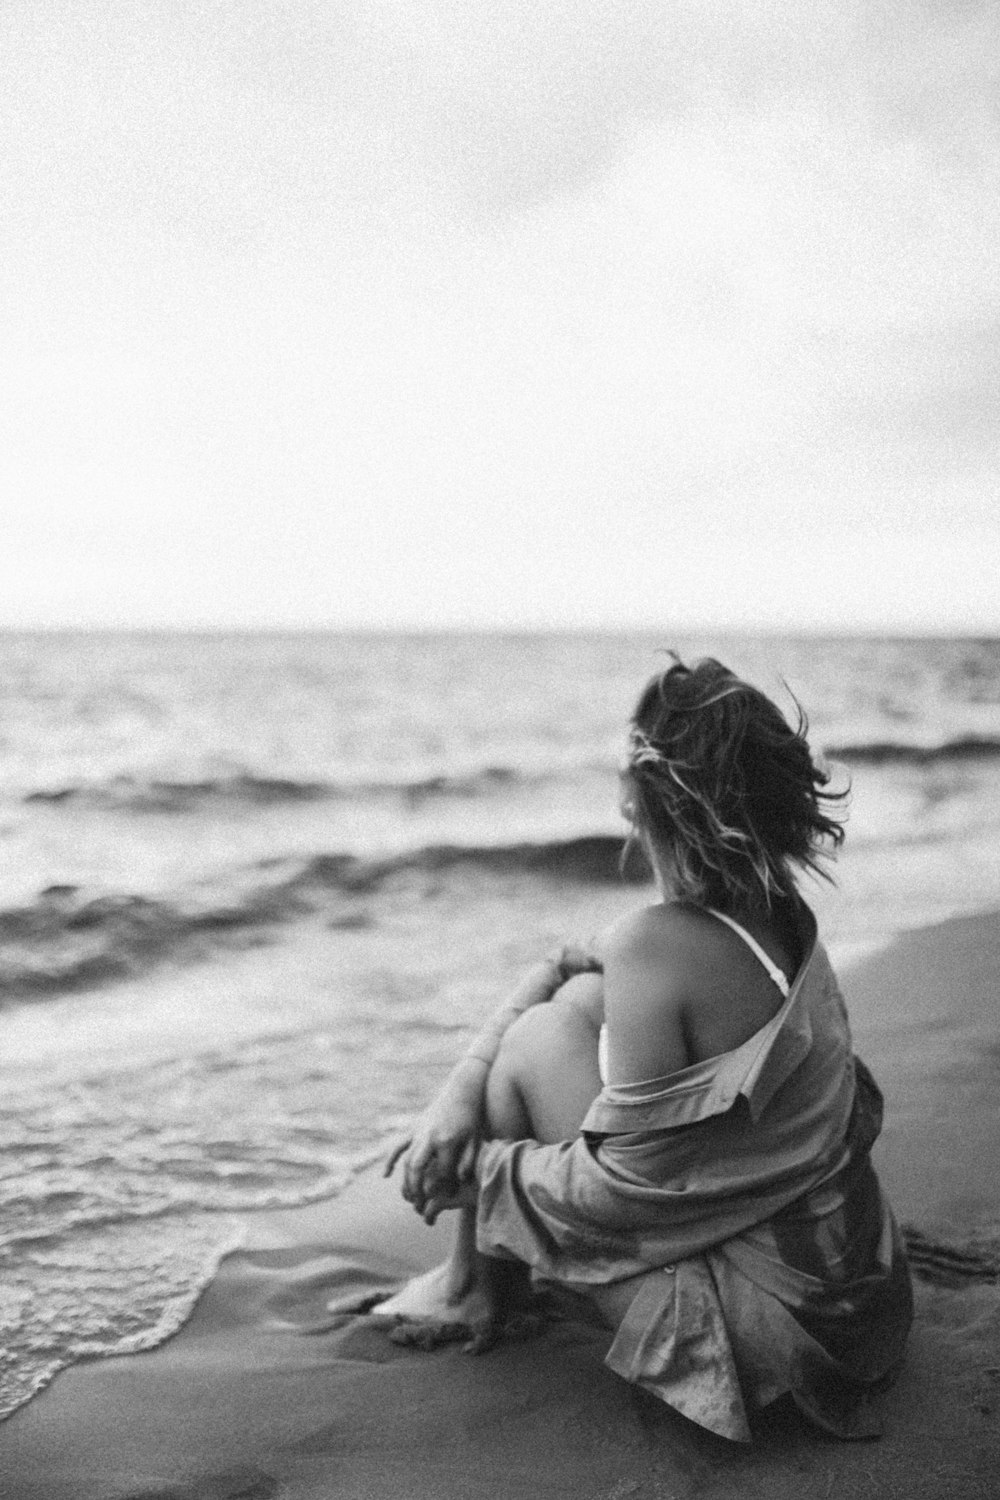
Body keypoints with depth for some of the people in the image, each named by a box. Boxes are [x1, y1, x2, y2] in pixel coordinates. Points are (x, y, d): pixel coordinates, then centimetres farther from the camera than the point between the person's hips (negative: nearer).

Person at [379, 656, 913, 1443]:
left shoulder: (658, 945, -27)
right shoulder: (783, 916, -1)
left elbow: (621, 1188, -20)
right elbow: (566, 966, 11)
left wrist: (474, 1163, -4)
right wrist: (463, 1089, 3)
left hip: (769, 1320, -8)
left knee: (538, 1042, -5)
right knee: (580, 995, 10)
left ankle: (475, 1289, 21)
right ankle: (481, 1276, 25)